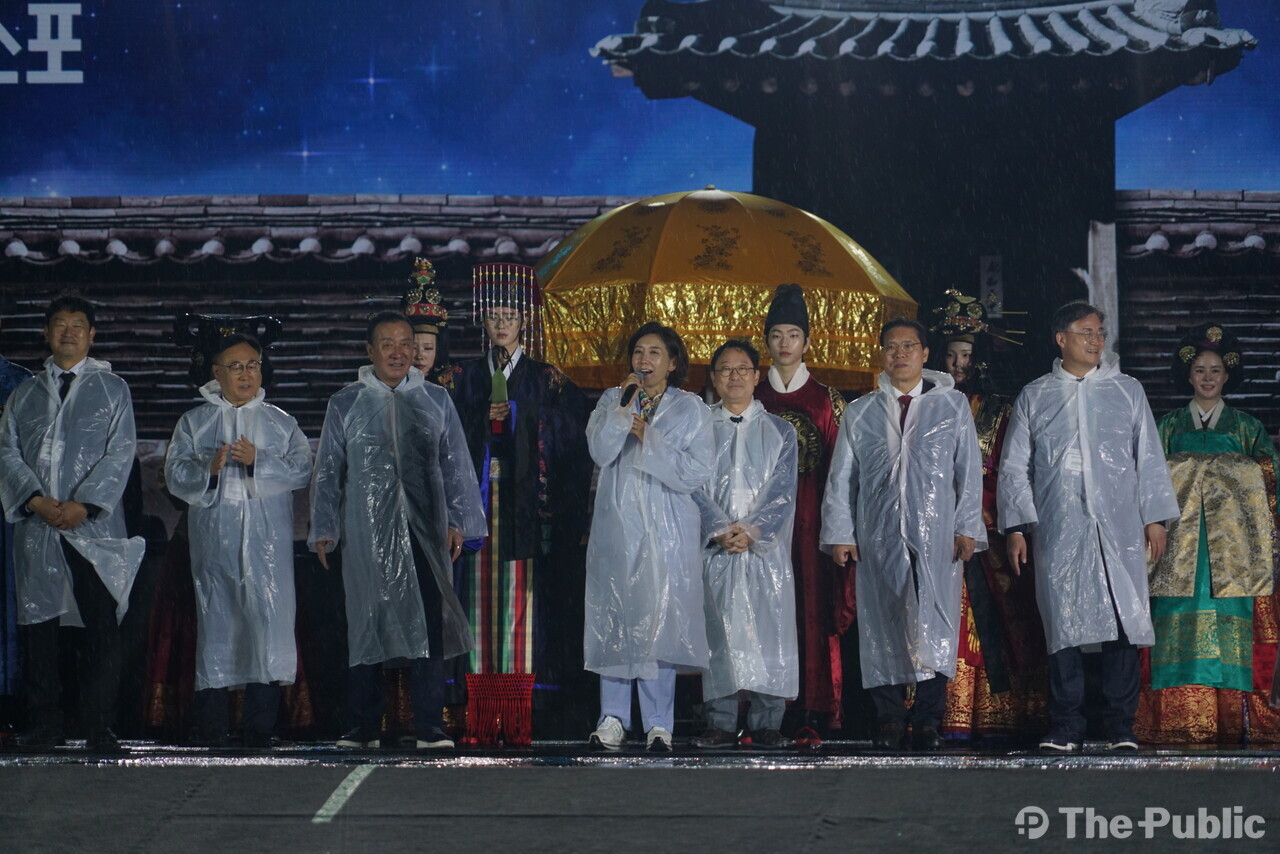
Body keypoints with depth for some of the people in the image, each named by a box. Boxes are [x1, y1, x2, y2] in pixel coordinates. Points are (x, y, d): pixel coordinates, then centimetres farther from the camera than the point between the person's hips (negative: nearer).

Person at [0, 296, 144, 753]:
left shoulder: (112, 389, 11)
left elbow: (120, 453, 1)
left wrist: (83, 505, -12)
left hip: (94, 526, -2)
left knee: (101, 626, -7)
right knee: (39, 624, 1)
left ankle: (99, 728, -5)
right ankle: (43, 724, 6)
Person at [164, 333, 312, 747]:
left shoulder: (281, 422, 14)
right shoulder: (194, 422, 13)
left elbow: (302, 470, 2)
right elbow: (175, 474, 4)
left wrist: (257, 461, -11)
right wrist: (209, 469, -14)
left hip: (268, 541, 0)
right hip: (214, 539, 0)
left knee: (270, 617, -9)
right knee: (215, 620, -2)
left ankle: (260, 729, -7)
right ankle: (210, 732, 2)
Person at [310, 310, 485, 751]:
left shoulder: (436, 401, 13)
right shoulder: (346, 404, 10)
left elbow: (455, 466, 14)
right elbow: (328, 471, 12)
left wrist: (457, 521, 5)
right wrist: (324, 530, 7)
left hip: (425, 532, 0)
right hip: (366, 534, 0)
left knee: (429, 626, -5)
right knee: (366, 623, -1)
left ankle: (429, 727, -2)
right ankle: (364, 727, 6)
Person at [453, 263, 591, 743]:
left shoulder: (547, 381, 7)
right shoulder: (470, 379, 16)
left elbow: (566, 448, 3)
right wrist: (486, 421, -3)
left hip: (528, 502, -2)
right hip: (481, 499, 2)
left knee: (525, 592, -8)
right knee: (484, 591, -4)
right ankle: (483, 712, -5)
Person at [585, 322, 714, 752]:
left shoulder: (690, 409, 5)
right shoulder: (611, 401, 12)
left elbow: (697, 474, -6)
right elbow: (600, 452, -5)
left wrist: (648, 438, -9)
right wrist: (624, 407, -13)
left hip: (667, 531, -2)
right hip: (617, 525, 2)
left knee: (660, 622, -5)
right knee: (613, 620, -1)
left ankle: (659, 723, -2)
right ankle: (612, 717, 6)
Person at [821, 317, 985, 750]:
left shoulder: (953, 406, 11)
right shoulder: (860, 413, 14)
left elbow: (969, 471, 8)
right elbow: (841, 478, 13)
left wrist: (967, 528, -1)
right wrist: (840, 534, 5)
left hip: (936, 535, -1)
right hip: (878, 537, 1)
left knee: (935, 629, -8)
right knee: (882, 629, -2)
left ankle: (928, 721, -3)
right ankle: (889, 721, 4)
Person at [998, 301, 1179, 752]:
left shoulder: (1127, 391, 13)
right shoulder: (1034, 398, 11)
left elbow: (1149, 458, 13)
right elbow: (1014, 468, 12)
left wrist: (1155, 517, 7)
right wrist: (1016, 527, 3)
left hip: (1119, 529, 0)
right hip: (1058, 532, 0)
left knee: (1124, 622, -5)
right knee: (1063, 626, -3)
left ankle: (1121, 728, 0)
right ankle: (1065, 728, 1)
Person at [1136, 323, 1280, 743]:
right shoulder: (1169, 426, 15)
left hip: (1231, 546, 0)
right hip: (1181, 543, 0)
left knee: (1230, 623, -8)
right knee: (1181, 623, -8)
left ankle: (1235, 717, -11)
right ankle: (1181, 720, -11)